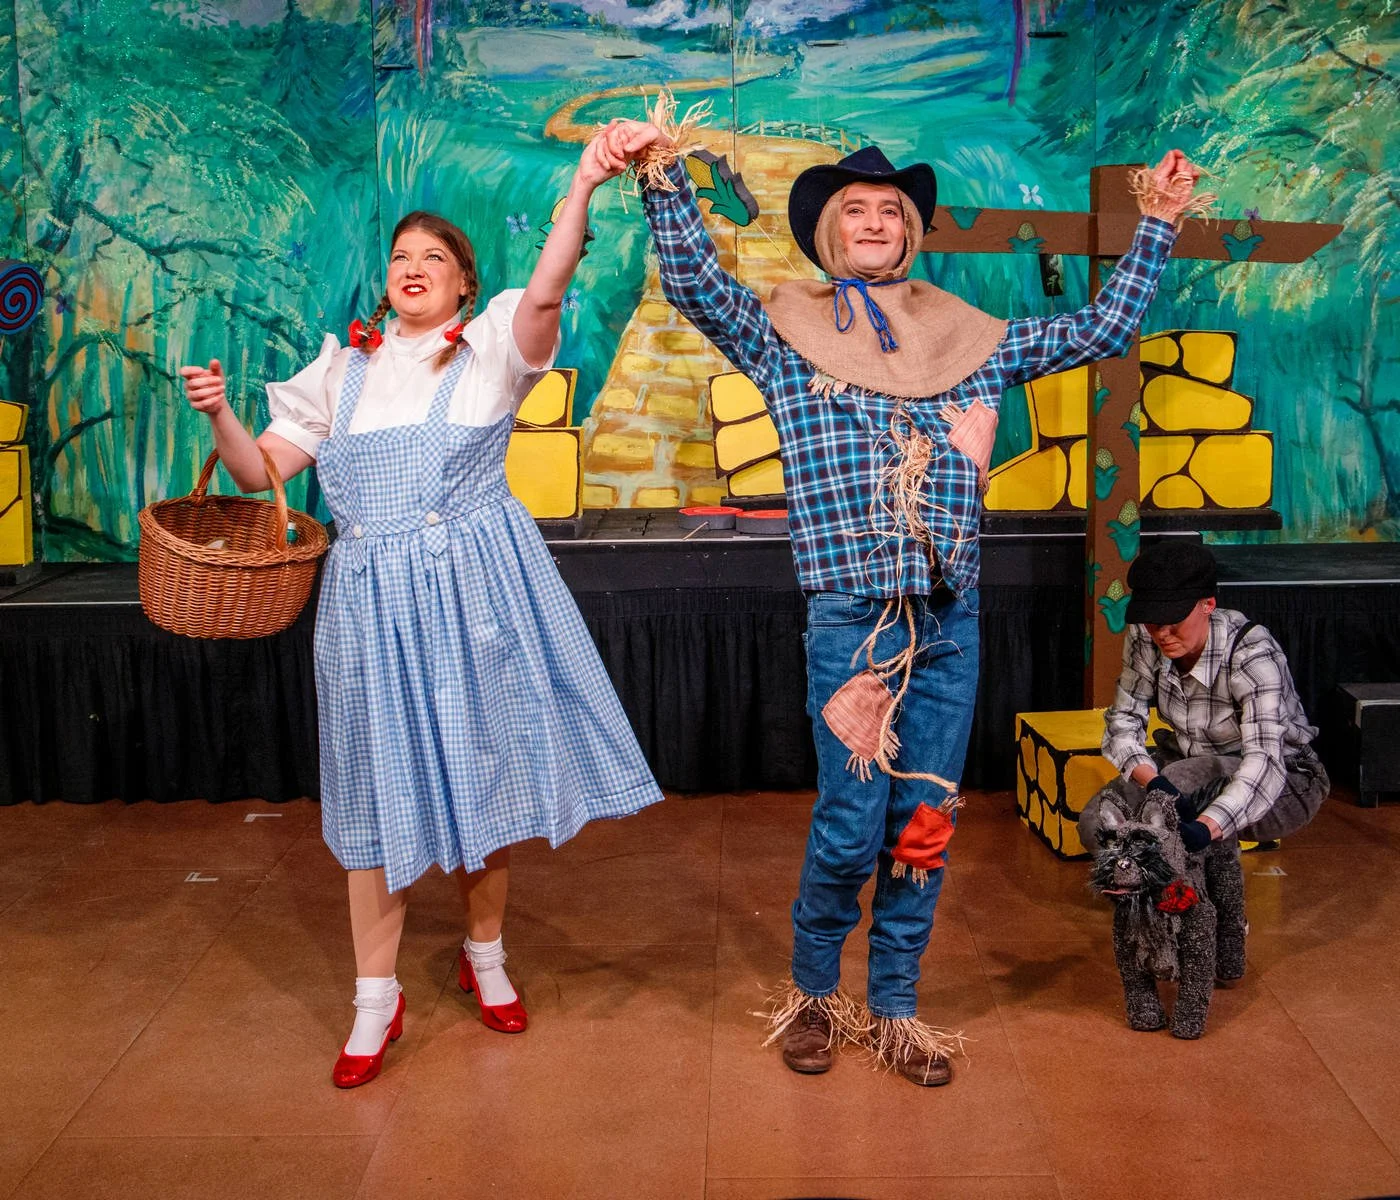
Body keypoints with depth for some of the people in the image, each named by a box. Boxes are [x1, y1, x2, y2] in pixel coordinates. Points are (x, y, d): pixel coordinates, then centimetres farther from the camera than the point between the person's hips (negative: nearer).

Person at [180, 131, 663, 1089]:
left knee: (483, 768, 8)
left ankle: (486, 956, 30)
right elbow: (259, 470, 12)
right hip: (371, 596, 2)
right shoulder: (346, 368, 12)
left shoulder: (490, 350, 2)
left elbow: (546, 291, -20)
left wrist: (584, 184, -30)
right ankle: (377, 999, 15)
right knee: (381, 786, 5)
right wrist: (219, 414, -7)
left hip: (476, 585, -2)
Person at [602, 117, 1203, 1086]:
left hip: (951, 619, 4)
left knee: (924, 825, 8)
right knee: (851, 826, -1)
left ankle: (894, 1009, 25)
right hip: (852, 617, -3)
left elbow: (1099, 330, 18)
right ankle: (813, 992, 24)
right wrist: (664, 179, -22)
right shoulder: (786, 333, 6)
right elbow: (695, 284, -9)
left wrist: (1156, 228, 15)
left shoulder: (969, 339, 15)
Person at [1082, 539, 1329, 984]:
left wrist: (1206, 826, -57)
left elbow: (1265, 762, -40)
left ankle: (1227, 940, -19)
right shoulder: (1145, 640, -15)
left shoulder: (1250, 651, -31)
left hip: (1283, 782, -5)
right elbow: (1123, 719, -10)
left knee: (1192, 782, -37)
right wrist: (1152, 780, -33)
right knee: (1098, 825, -18)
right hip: (1192, 767, 5)